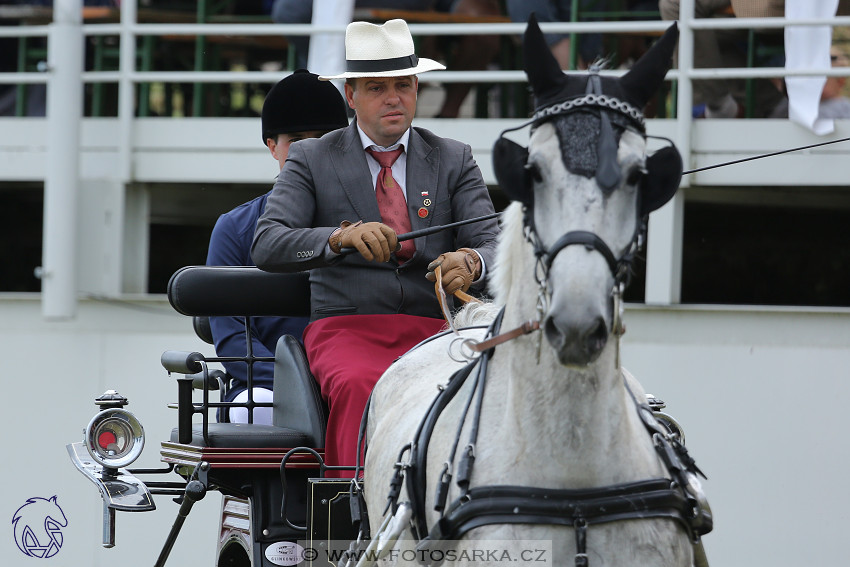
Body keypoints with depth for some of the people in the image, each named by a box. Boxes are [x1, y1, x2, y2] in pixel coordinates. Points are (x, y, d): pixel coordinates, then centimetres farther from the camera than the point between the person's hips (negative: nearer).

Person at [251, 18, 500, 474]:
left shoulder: (454, 160, 16)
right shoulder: (311, 160, 10)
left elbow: (493, 244, 5)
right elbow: (267, 247, -4)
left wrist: (472, 262, -22)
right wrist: (340, 237, -24)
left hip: (432, 332, 1)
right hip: (347, 329, -1)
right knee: (361, 389, -37)